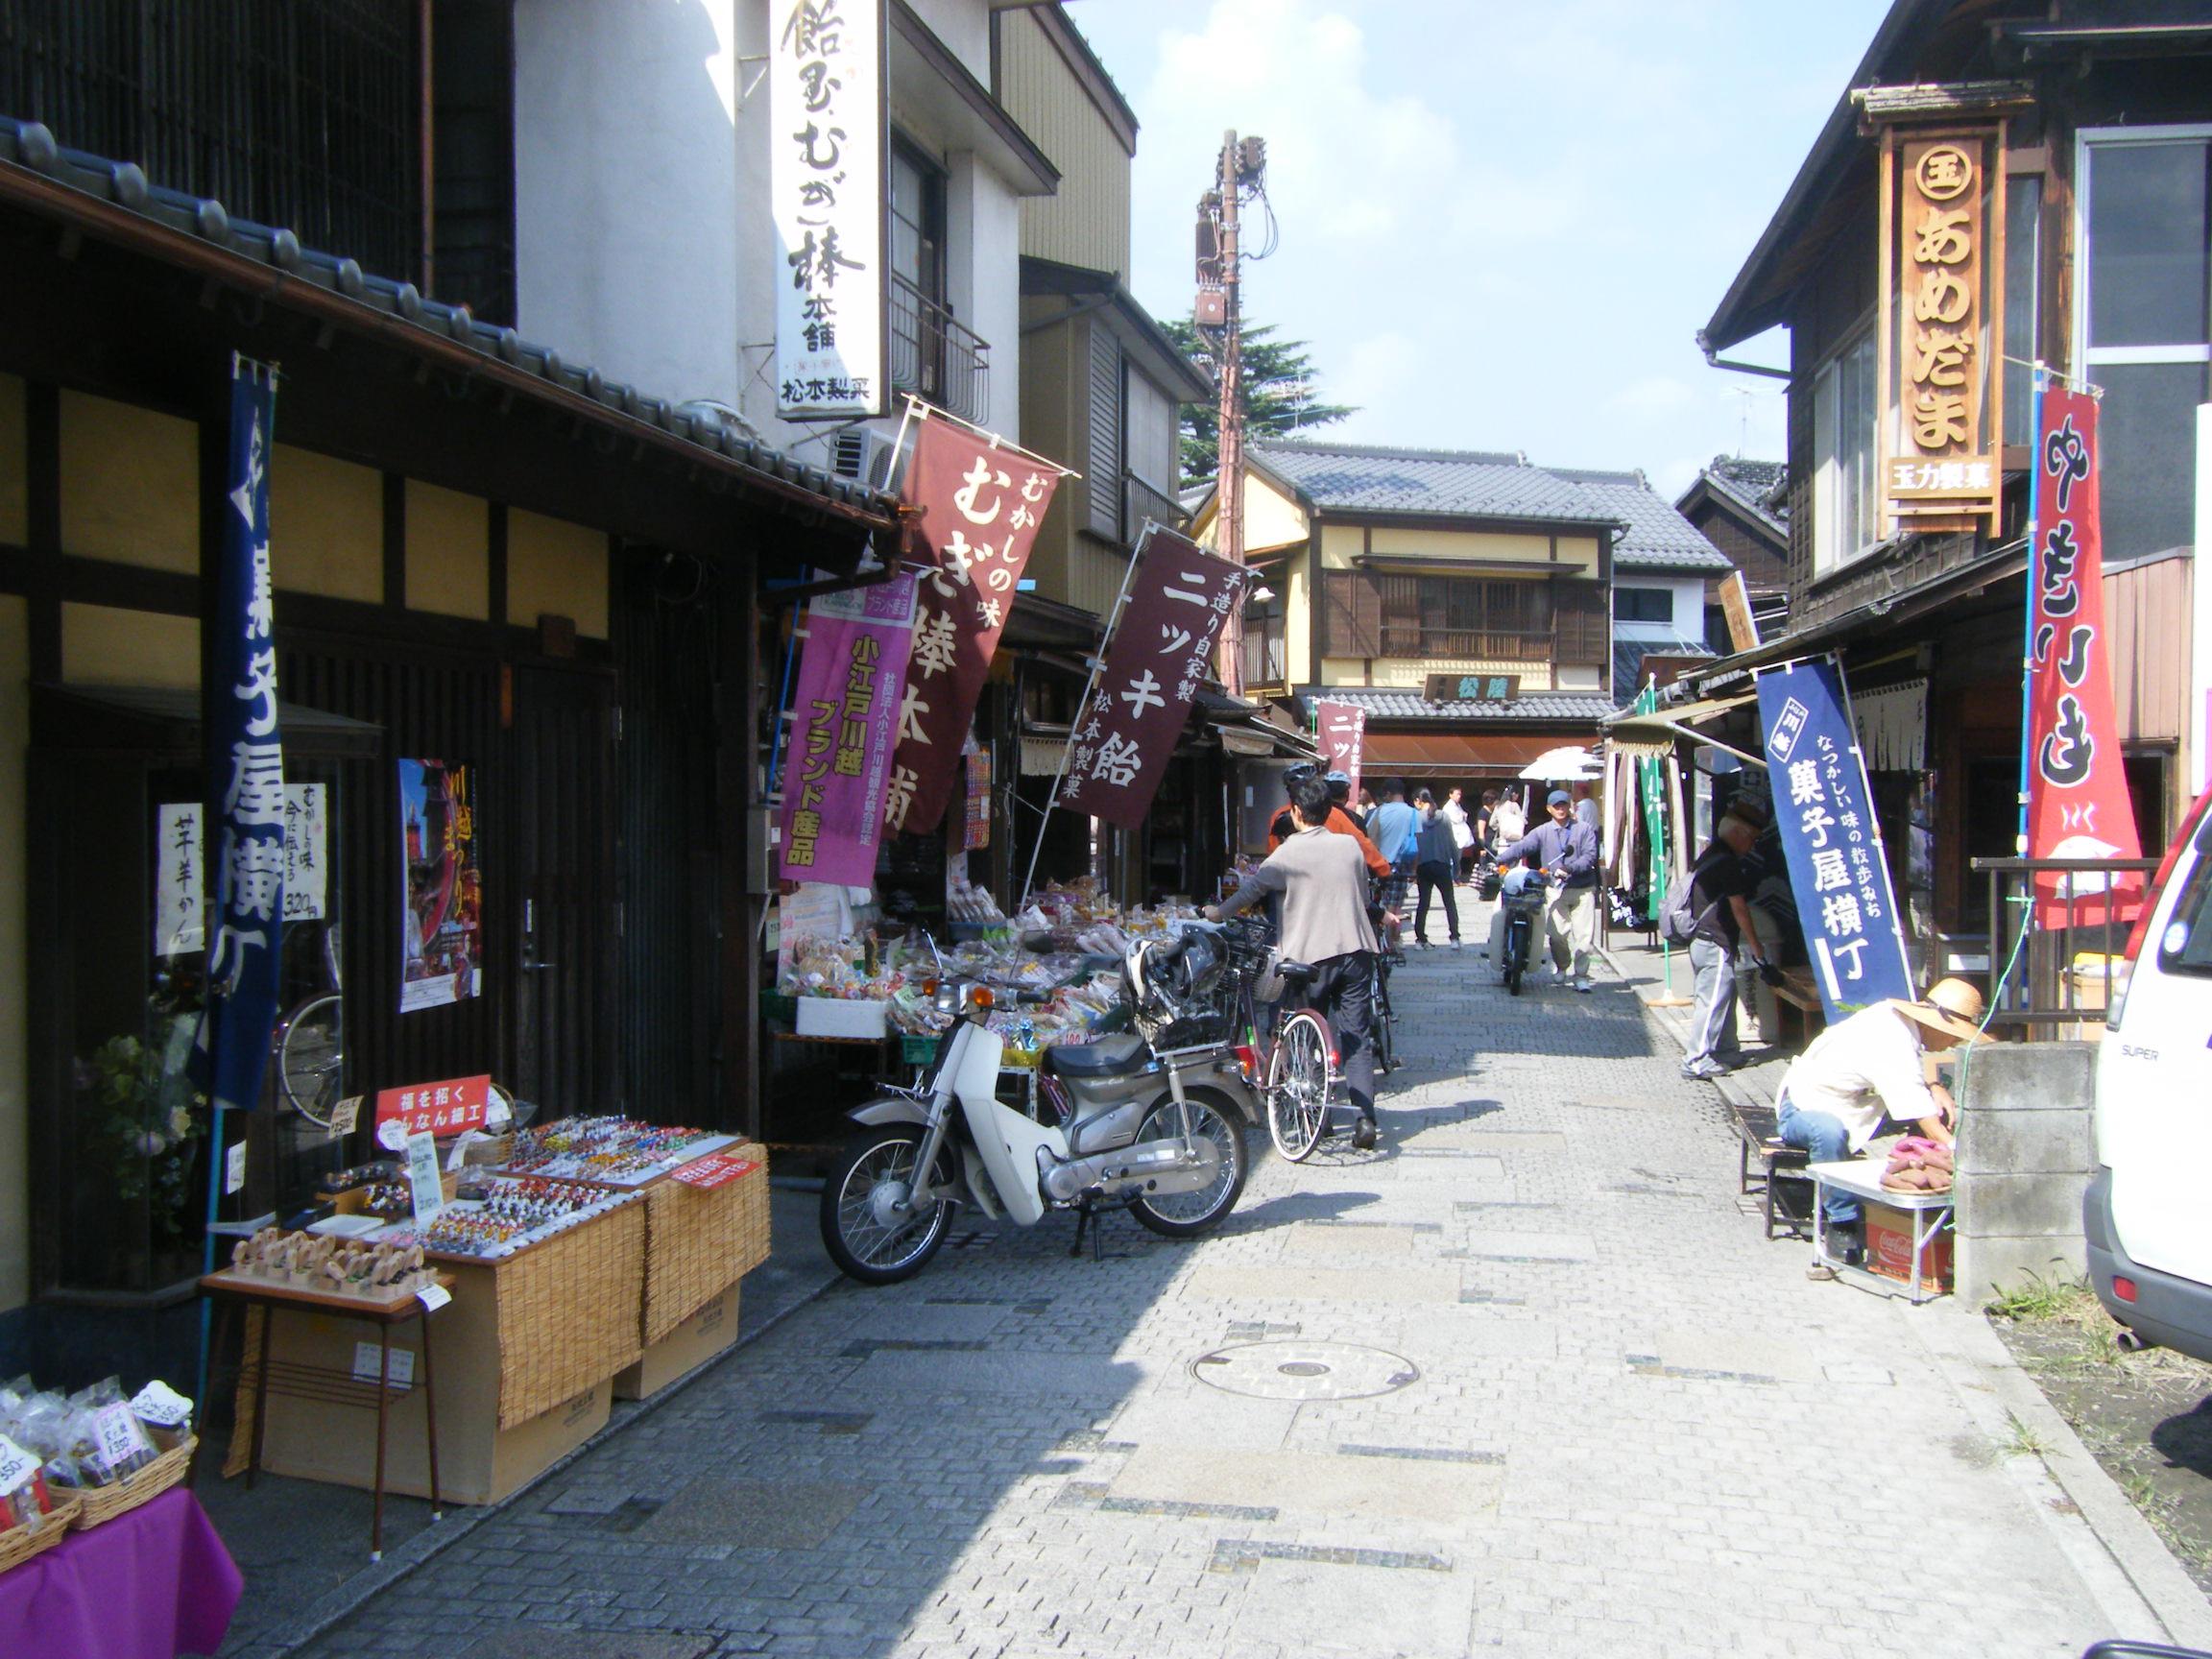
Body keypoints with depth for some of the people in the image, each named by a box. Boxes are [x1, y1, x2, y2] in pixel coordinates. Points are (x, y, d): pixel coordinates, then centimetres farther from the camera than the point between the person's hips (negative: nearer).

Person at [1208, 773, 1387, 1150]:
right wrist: (1383, 916, 40)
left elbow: (1254, 887, 3)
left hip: (1313, 954, -4)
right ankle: (1365, 1118, -6)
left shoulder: (1290, 853, -6)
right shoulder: (1349, 846, 7)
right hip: (1356, 950, 4)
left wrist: (1219, 912, 19)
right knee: (1356, 1038, 3)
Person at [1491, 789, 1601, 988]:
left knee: (1583, 934, -4)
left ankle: (1581, 976, 7)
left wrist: (1570, 869, -19)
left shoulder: (1584, 830, 7)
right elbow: (1521, 847, -3)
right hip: (1556, 889, 0)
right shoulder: (1543, 832, 10)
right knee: (1558, 932, -8)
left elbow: (1590, 856, -4)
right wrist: (1499, 860, -18)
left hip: (1583, 888, 0)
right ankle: (1560, 966, 19)